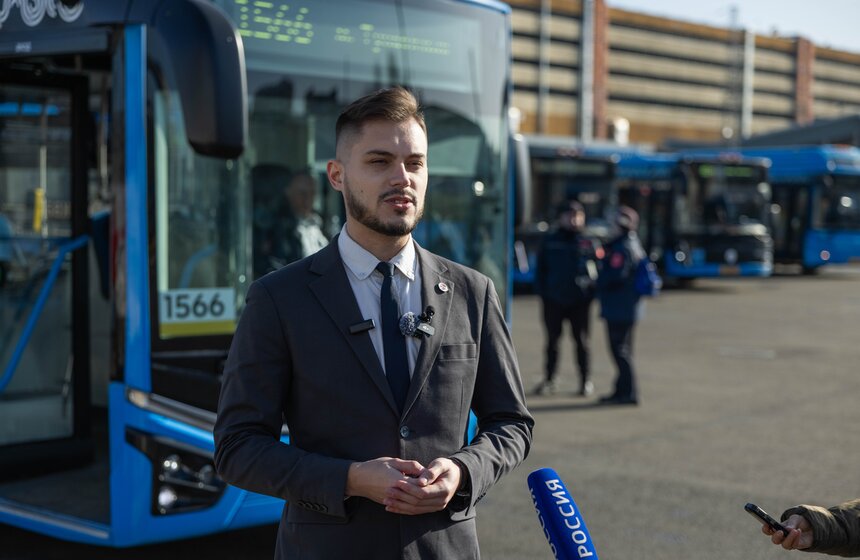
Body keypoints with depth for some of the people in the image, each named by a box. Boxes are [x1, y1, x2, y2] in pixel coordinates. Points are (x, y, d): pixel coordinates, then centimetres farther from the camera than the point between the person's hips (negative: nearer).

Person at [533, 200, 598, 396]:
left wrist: (591, 293, -5)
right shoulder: (550, 242, 5)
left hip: (580, 301, -1)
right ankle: (548, 380, 16)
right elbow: (540, 270, 8)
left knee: (581, 340, 5)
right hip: (554, 300, 1)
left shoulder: (588, 243, 3)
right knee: (552, 341, 8)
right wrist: (543, 292, -2)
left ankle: (586, 380, 13)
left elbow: (597, 269, 5)